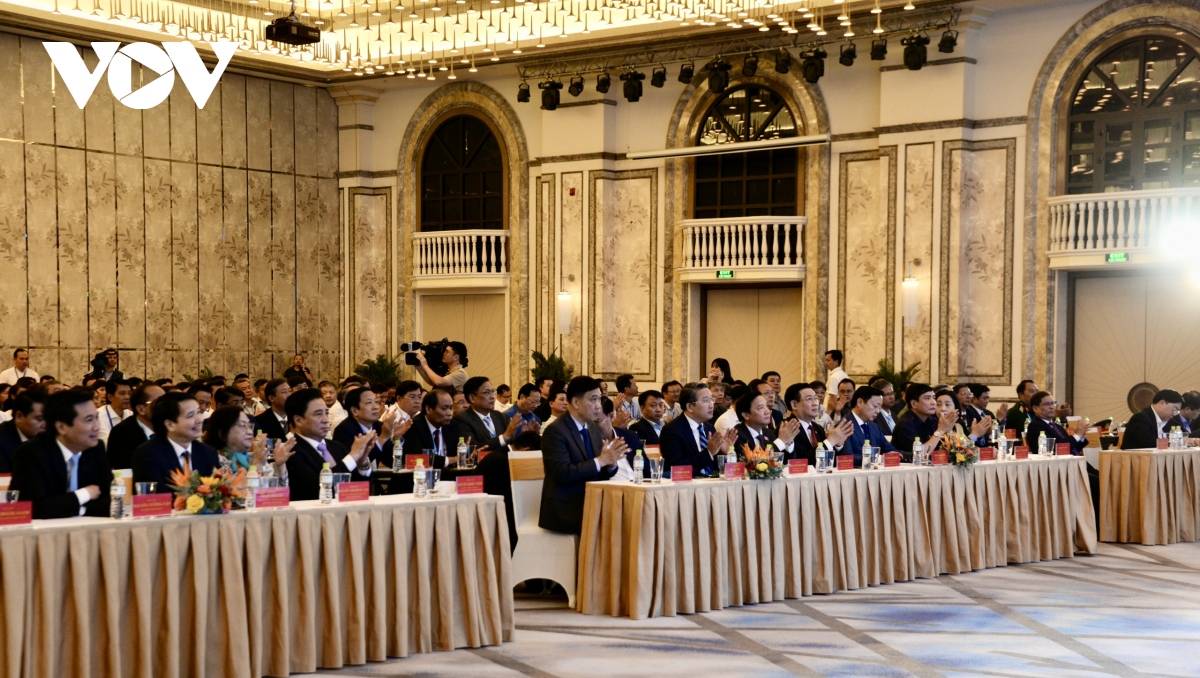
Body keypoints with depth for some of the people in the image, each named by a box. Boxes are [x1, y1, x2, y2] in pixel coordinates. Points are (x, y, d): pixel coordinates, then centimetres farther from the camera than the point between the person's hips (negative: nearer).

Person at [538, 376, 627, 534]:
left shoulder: (593, 428, 13)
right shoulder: (555, 431, -11)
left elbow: (599, 474, 14)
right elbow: (563, 474, -21)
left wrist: (611, 463, -8)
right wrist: (600, 460, -20)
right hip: (566, 510, -7)